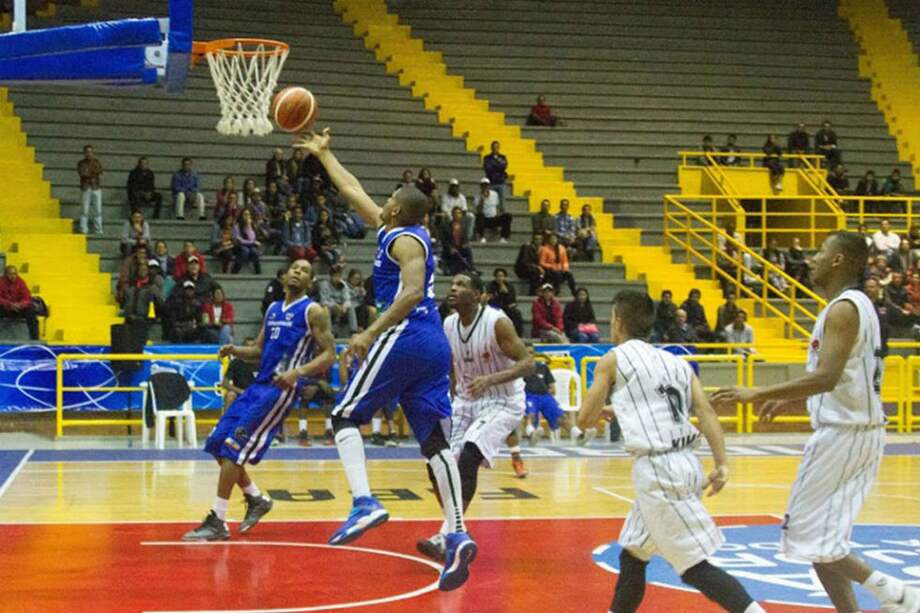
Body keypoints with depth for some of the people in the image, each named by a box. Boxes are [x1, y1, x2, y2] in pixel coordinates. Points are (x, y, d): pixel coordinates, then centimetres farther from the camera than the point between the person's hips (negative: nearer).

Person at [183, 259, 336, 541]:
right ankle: (256, 499, 23)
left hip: (282, 388, -8)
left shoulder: (313, 312, -5)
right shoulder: (273, 309, 17)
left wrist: (299, 372, -26)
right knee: (218, 443, 6)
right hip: (260, 384, 8)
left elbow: (329, 354, -11)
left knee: (233, 448, -15)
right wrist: (235, 351, 3)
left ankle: (218, 522, -9)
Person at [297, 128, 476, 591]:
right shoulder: (395, 231, 21)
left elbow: (413, 292, -21)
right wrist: (323, 154, 41)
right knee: (434, 440, 2)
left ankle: (365, 503, -17)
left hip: (404, 339, -9)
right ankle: (457, 535, -8)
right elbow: (354, 193, 33)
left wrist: (370, 334, -25)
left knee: (345, 416, 1)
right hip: (435, 345, 9)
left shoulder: (404, 239, -4)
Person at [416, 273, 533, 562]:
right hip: (465, 401, 7)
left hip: (502, 403, -7)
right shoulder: (448, 325, 0)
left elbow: (527, 363, -23)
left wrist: (490, 379, -36)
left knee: (468, 457, -27)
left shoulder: (497, 322, -19)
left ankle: (446, 538, -27)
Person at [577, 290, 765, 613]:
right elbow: (706, 411, 3)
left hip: (659, 471, -8)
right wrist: (722, 465, -3)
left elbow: (584, 420, 6)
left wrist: (604, 410, 28)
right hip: (683, 464, 8)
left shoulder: (613, 359, 1)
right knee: (632, 553, 22)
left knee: (695, 568, -7)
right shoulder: (676, 362, 17)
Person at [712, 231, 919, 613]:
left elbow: (826, 377, -28)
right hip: (861, 429, 10)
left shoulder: (843, 308, -16)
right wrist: (790, 403, 19)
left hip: (842, 433, -10)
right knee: (823, 538, 14)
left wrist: (758, 394, -27)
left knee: (808, 535, -4)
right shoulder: (857, 306, 15)